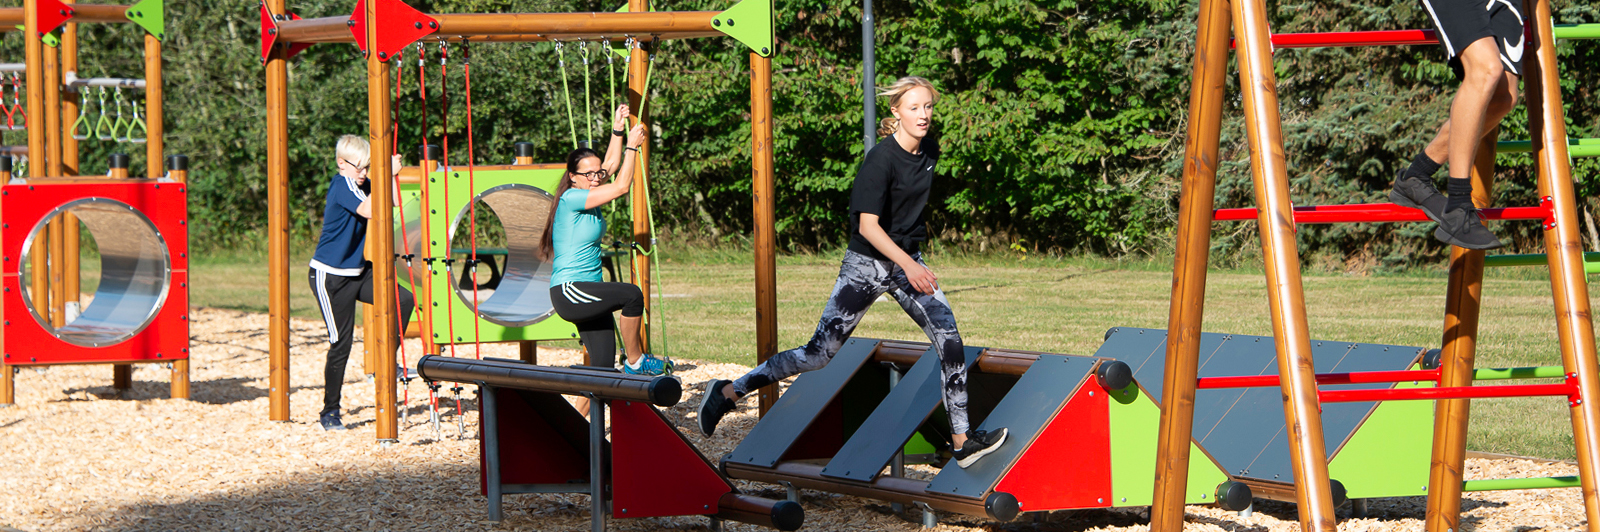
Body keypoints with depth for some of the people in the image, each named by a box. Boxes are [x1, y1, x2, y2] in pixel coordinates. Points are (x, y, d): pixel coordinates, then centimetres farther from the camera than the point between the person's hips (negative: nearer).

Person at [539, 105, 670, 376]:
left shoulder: (587, 197, 11)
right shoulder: (570, 199, -13)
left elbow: (612, 168, 27)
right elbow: (621, 186, -15)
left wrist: (617, 132, 24)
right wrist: (632, 145, -6)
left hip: (587, 296, 9)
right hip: (568, 292, -9)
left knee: (603, 365, 1)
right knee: (632, 294, -25)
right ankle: (635, 362, -12)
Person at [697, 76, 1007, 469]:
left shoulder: (930, 152, 3)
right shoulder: (881, 160, -20)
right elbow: (868, 225, -24)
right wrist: (908, 265, -31)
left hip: (909, 260, 6)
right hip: (867, 264, -6)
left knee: (949, 337, -12)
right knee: (820, 353, -5)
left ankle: (962, 440, -10)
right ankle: (727, 393, 7)